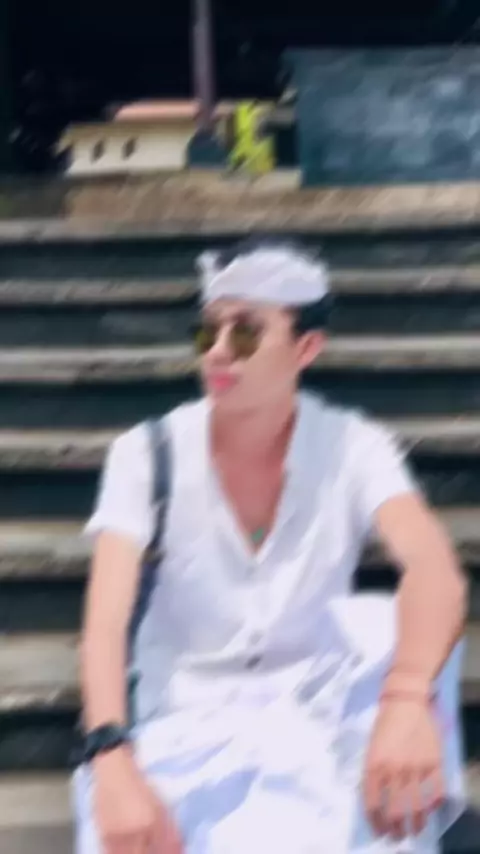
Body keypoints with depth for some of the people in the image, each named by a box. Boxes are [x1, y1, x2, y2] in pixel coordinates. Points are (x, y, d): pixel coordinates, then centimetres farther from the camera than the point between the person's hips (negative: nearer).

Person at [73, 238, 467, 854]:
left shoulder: (352, 449, -9)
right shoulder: (148, 453, -10)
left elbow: (434, 567, -29)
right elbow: (106, 621, -21)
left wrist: (407, 702, -50)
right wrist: (113, 764, -40)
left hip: (318, 712, 2)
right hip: (185, 720, -2)